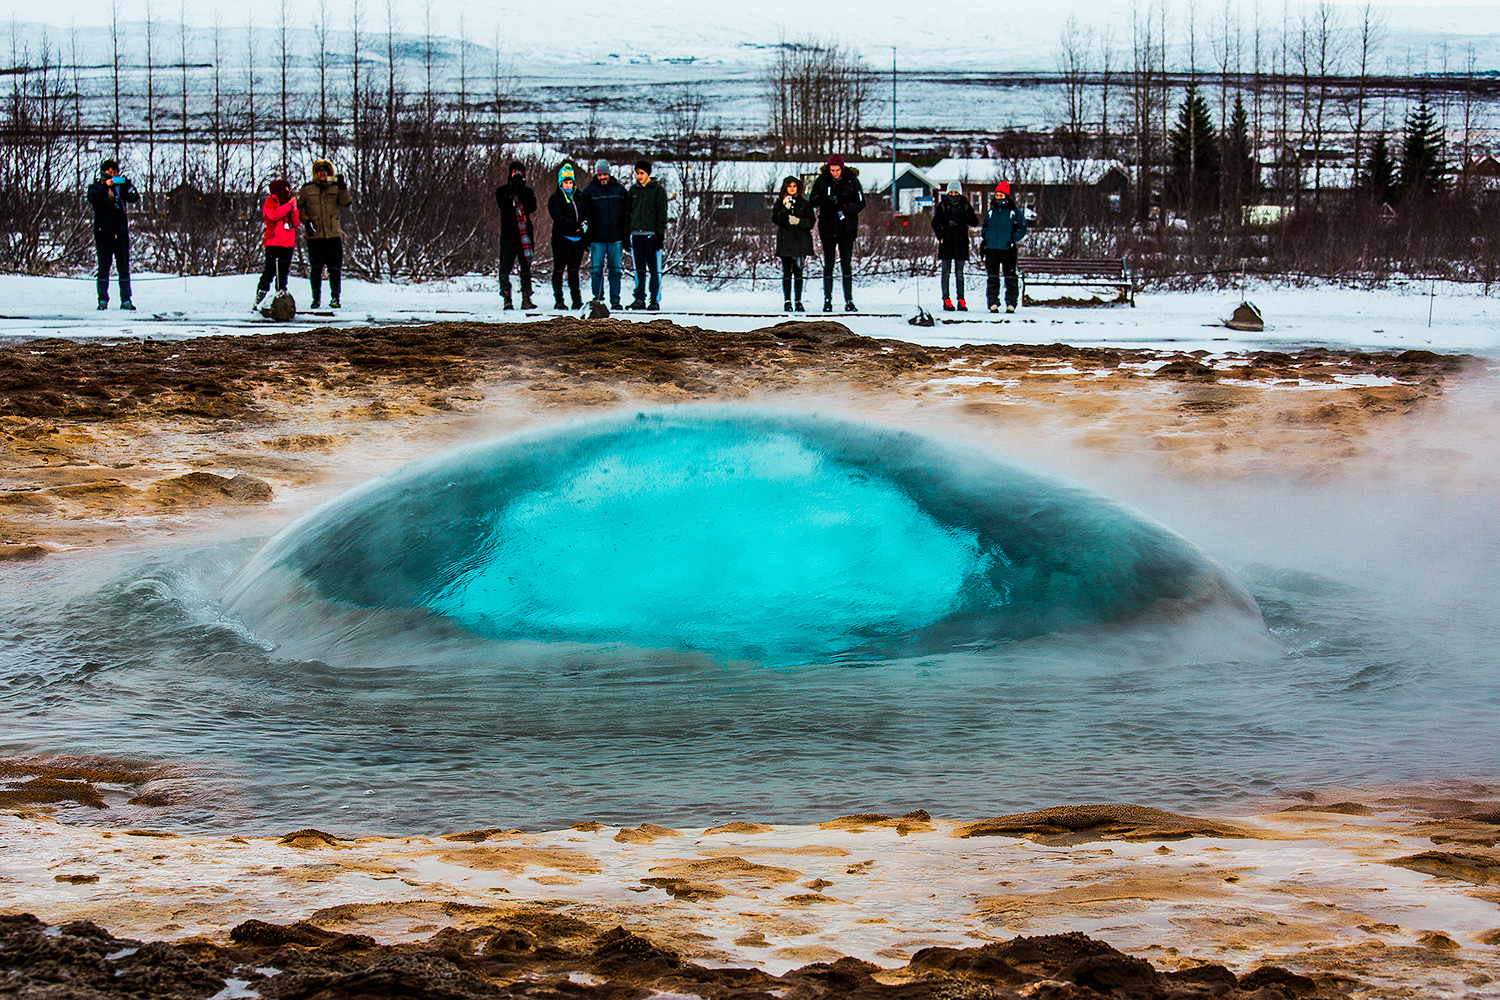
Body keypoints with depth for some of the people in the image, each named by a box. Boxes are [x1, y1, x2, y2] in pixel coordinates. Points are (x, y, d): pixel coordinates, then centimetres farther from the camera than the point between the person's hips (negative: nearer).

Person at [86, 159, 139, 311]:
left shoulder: (121, 186, 12)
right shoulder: (96, 187, 6)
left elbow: (135, 199, -1)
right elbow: (94, 199, -15)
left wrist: (129, 186, -18)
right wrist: (106, 185, -26)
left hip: (121, 233, 2)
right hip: (104, 233, -2)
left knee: (124, 267, 1)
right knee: (104, 267, -2)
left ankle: (126, 300, 2)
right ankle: (103, 300, 0)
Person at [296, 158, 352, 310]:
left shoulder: (335, 188, 8)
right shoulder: (307, 189, 5)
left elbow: (346, 203, -5)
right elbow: (298, 207, 7)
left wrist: (343, 187, -17)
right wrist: (306, 221, -7)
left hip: (334, 234, 1)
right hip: (315, 235, -1)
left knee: (335, 268, -1)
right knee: (316, 268, 0)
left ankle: (335, 297, 12)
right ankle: (316, 298, 12)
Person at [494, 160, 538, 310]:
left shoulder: (528, 191, 12)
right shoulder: (502, 191, 7)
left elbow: (532, 207, -5)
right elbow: (503, 206, -12)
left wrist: (521, 191, -11)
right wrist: (512, 191, -16)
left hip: (525, 234, 2)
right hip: (508, 234, -2)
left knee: (526, 268, 3)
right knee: (505, 268, -6)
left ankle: (526, 299, 6)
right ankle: (507, 299, -3)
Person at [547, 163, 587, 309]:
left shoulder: (578, 197, 15)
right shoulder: (555, 198, -1)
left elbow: (585, 216, 18)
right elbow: (558, 219, -13)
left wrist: (586, 239, 9)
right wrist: (576, 226, -22)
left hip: (577, 238, 5)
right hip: (562, 238, -5)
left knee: (574, 270, 8)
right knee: (559, 270, -2)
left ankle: (577, 300, 10)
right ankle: (558, 300, 0)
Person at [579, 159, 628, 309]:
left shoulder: (619, 189, 9)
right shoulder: (589, 191, 4)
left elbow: (626, 212, 13)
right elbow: (585, 212, 2)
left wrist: (626, 237, 10)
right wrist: (585, 223, -14)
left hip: (615, 238, 1)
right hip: (597, 239, -1)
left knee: (615, 270, 2)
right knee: (596, 269, -2)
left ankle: (615, 300, 6)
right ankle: (598, 298, 8)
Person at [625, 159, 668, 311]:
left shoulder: (658, 189, 0)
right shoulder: (634, 189, 13)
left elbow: (662, 213, -2)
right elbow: (628, 211, 17)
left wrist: (660, 234, -9)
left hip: (652, 234, -4)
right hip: (636, 234, 4)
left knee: (655, 269, -4)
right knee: (639, 269, 5)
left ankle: (655, 300, -2)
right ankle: (639, 298, 8)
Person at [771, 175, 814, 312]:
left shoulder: (804, 203, 8)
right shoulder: (780, 203, 8)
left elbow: (811, 222, 4)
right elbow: (775, 219, -4)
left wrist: (798, 221, -13)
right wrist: (786, 209, -18)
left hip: (801, 241, 0)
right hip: (785, 241, 0)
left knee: (798, 272, -1)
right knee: (787, 272, -3)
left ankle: (798, 301, 2)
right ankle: (787, 301, 0)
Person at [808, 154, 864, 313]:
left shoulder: (852, 180, -2)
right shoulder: (822, 180, 1)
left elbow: (860, 204, -1)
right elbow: (813, 202, 3)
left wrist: (844, 207, -17)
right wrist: (824, 199, -18)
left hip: (847, 227, -1)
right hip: (828, 227, 1)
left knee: (846, 263, -1)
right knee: (828, 264, 1)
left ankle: (849, 301, 1)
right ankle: (827, 300, 6)